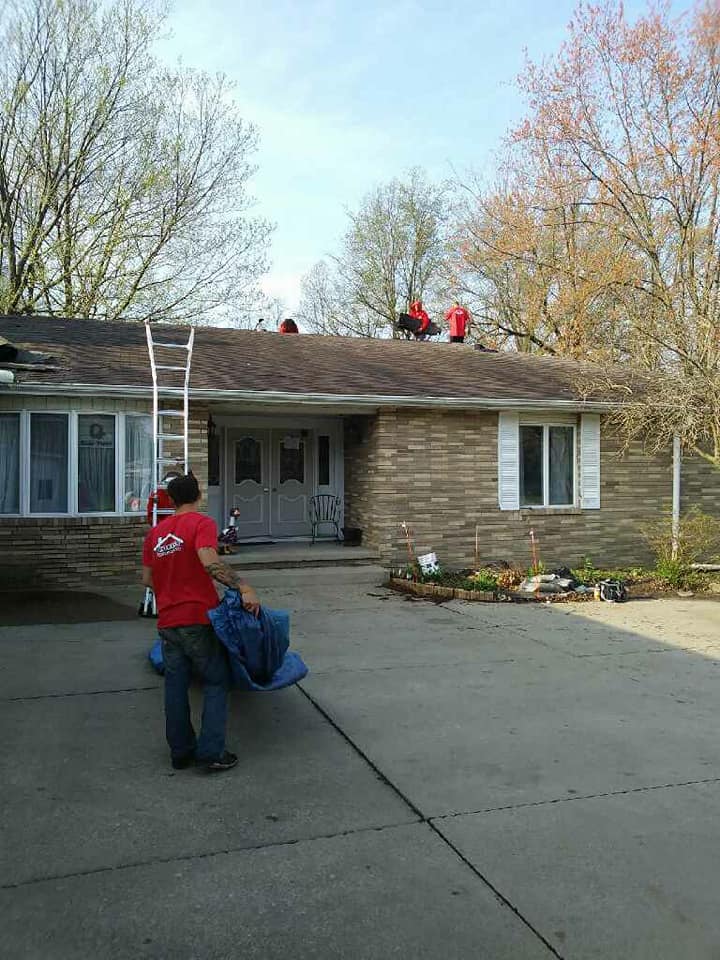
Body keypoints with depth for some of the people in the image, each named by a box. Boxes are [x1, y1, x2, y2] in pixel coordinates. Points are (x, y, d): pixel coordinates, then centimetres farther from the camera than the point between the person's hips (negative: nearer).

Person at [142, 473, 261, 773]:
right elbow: (209, 562, -26)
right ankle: (211, 752, 4)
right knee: (216, 682, 6)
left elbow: (147, 579, 13)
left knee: (176, 685, 13)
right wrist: (244, 588, -29)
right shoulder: (202, 523, -9)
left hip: (167, 622, 6)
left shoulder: (155, 532, 10)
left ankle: (180, 751, 21)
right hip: (199, 618, -5)